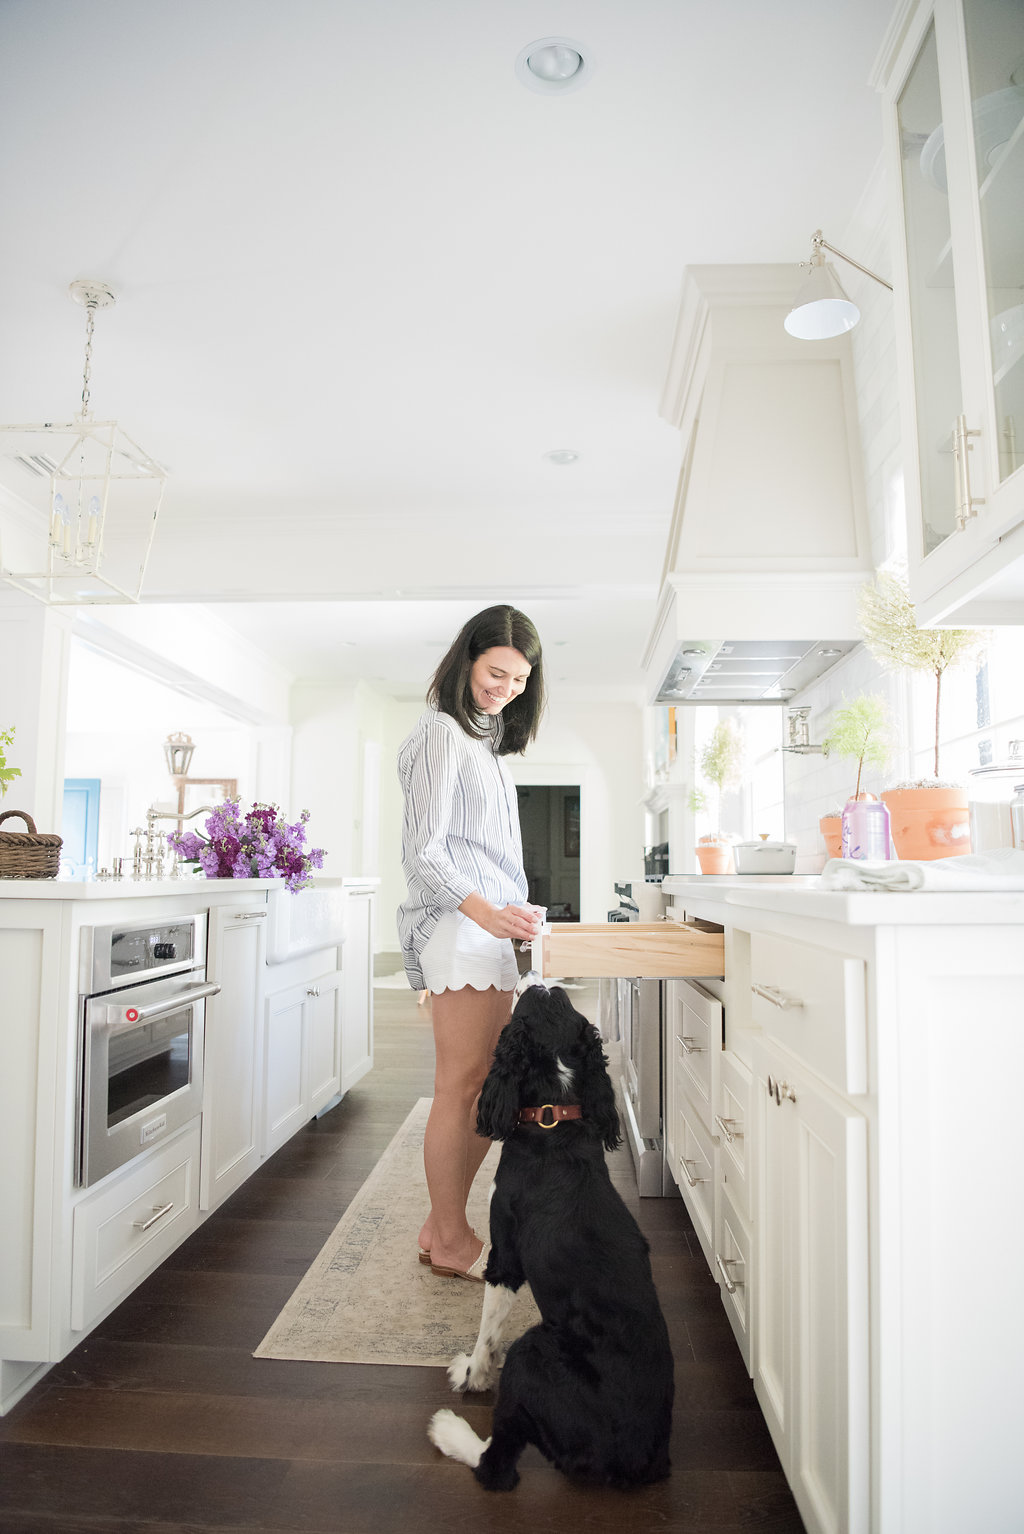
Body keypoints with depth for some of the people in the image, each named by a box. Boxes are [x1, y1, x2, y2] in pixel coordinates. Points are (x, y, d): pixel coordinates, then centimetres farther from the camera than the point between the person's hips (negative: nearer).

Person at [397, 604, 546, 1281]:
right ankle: (451, 1241, 13)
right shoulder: (441, 732, -7)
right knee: (461, 1090, -2)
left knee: (492, 1086, 12)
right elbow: (425, 853, -14)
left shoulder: (487, 740, 21)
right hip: (461, 928, -9)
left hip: (490, 930, 10)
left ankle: (444, 1227, 24)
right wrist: (486, 912, -26)